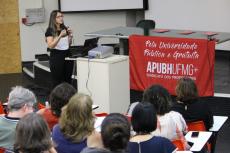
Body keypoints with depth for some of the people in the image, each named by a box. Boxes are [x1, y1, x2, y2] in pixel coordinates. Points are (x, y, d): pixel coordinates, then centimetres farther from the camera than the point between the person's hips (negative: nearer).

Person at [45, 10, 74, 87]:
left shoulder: (65, 28, 8)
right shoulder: (50, 31, -7)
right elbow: (50, 46, -16)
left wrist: (70, 36, -2)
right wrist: (60, 36, -22)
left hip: (67, 55, 5)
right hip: (56, 56, -5)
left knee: (68, 80, 6)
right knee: (57, 81, 0)